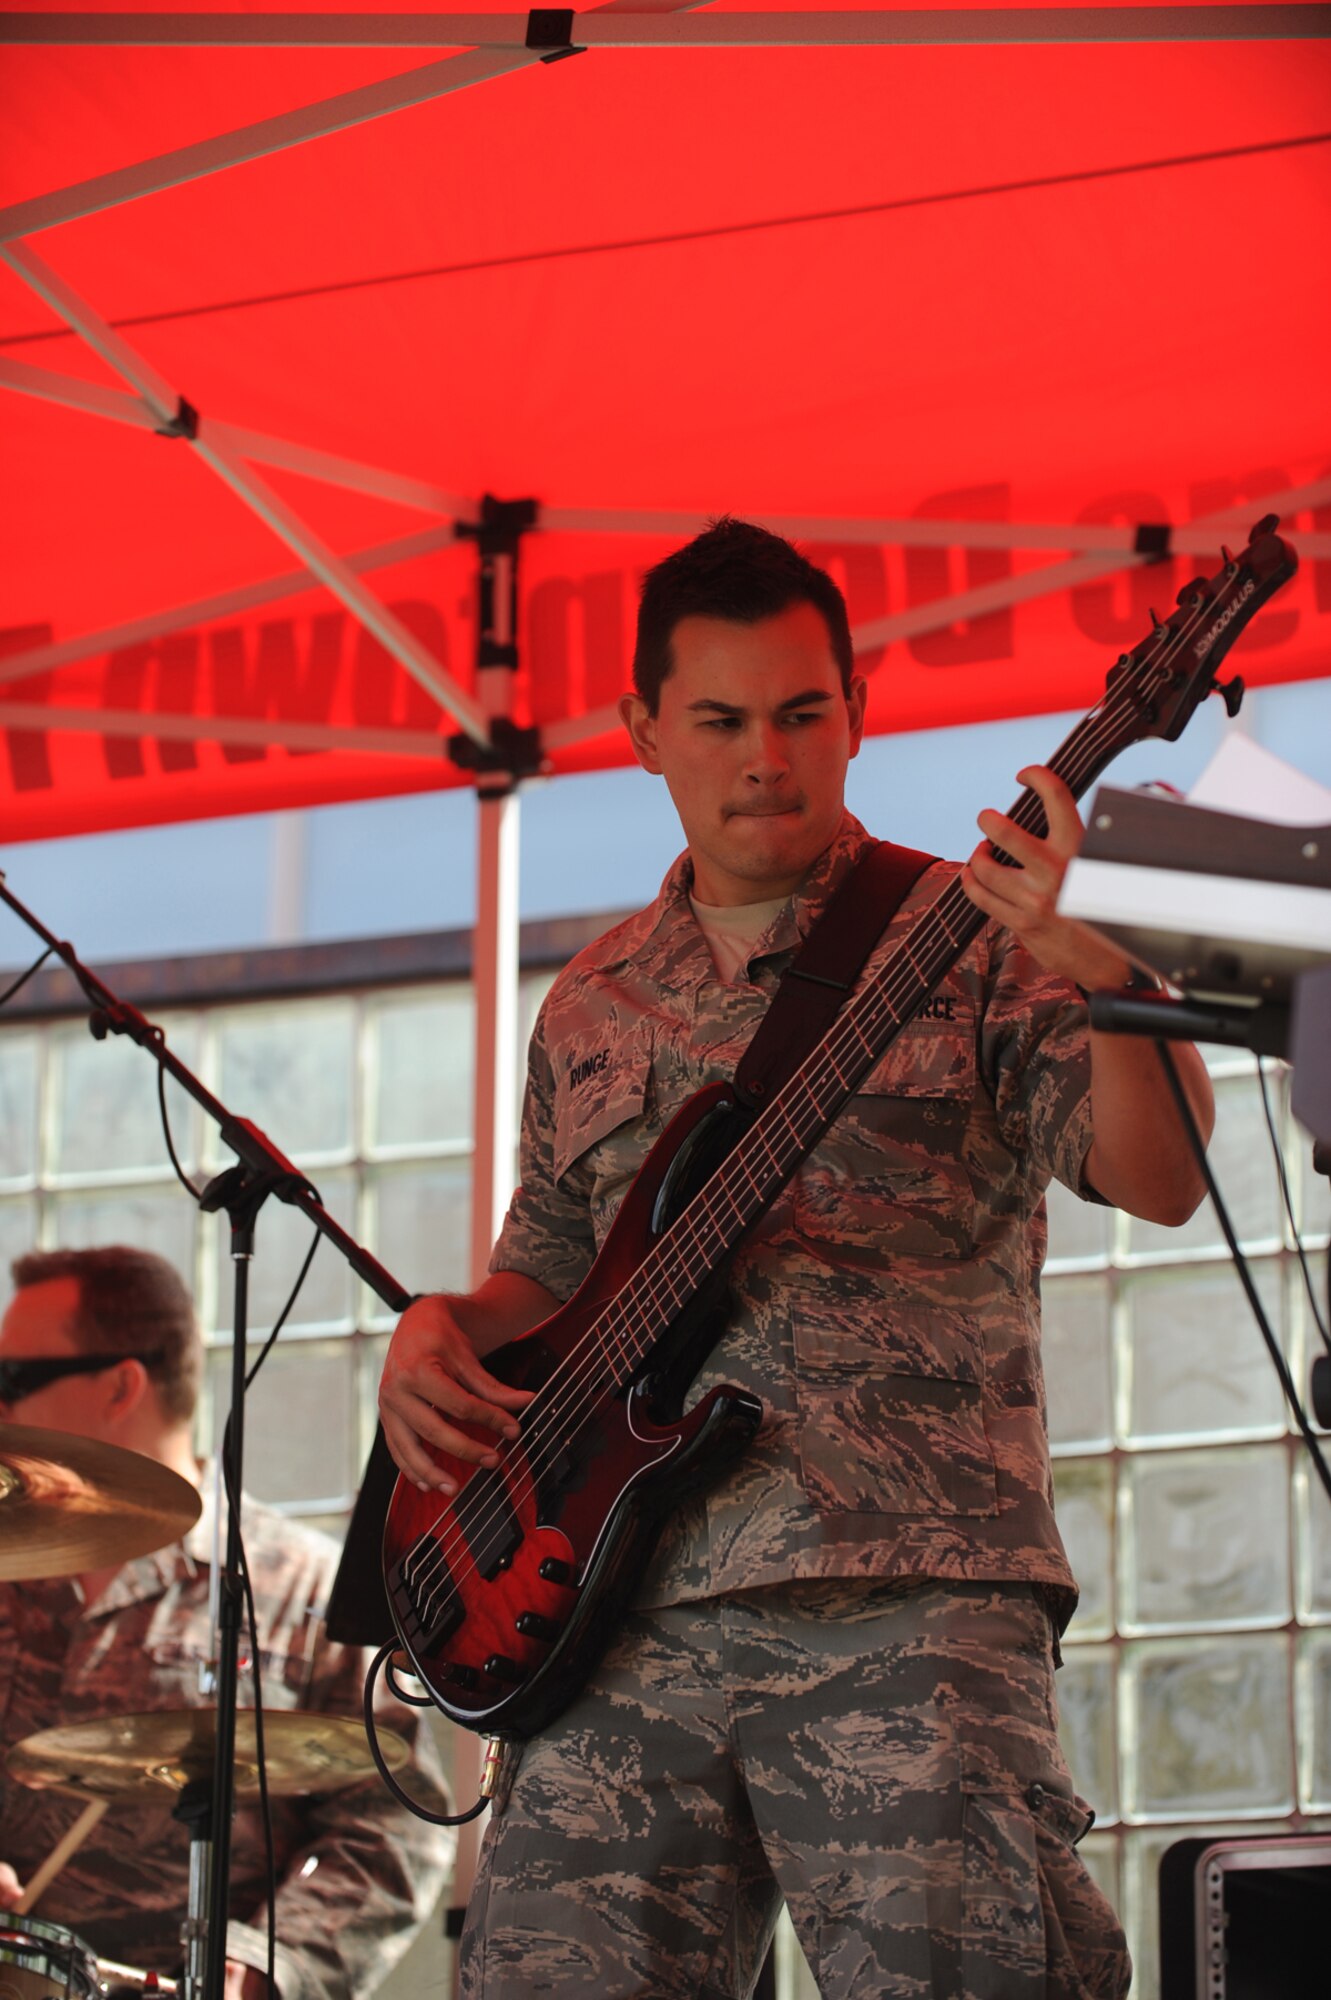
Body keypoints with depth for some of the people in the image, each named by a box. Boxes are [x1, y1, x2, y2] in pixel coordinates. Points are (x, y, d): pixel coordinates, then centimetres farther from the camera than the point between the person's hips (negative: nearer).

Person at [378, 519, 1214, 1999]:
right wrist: (443, 1332, 7)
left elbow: (1162, 1182, -9)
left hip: (905, 1596, -4)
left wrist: (1080, 967, -27)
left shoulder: (966, 943, 4)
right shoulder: (592, 1008, 20)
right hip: (628, 1610, 5)